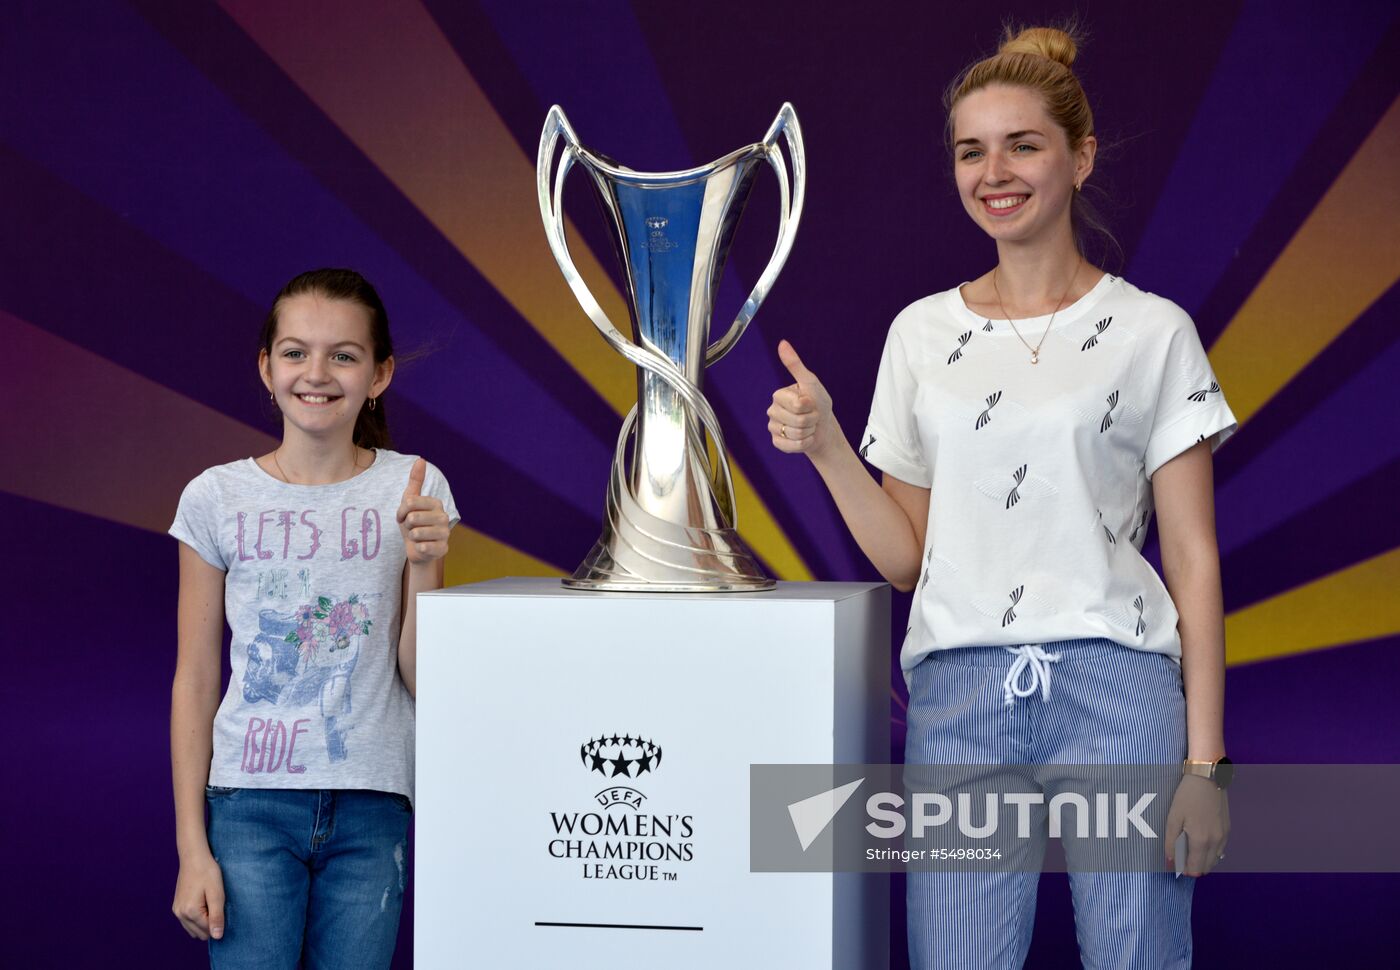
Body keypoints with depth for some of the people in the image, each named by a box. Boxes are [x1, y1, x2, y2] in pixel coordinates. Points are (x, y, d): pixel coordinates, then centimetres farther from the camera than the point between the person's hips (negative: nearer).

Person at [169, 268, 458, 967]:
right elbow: (195, 681, 3)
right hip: (251, 803, 0)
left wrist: (423, 566, -14)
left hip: (372, 805, 1)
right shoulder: (216, 498, 0)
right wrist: (191, 845, 0)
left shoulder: (413, 490, 1)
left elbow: (422, 679, 2)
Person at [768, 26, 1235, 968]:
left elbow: (1193, 556, 1)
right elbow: (905, 557, 12)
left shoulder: (1152, 331, 3)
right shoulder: (922, 333, 12)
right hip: (959, 699, 2)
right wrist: (825, 447, -4)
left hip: (1114, 688, -2)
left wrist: (1204, 758, -5)